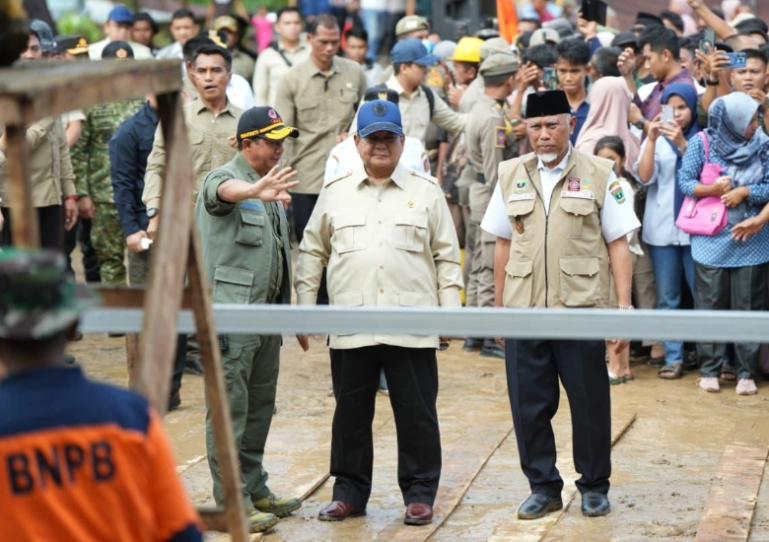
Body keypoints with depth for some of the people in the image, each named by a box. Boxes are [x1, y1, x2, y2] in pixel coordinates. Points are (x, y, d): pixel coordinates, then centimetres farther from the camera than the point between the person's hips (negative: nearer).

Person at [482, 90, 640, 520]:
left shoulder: (599, 175, 0)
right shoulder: (512, 175, 9)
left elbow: (618, 244, -1)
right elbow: (504, 244, 12)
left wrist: (624, 306, -7)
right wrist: (499, 307, 10)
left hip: (581, 309, -2)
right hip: (524, 309, 2)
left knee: (590, 403, 5)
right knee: (529, 404, 5)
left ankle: (595, 486, 21)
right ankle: (543, 487, 19)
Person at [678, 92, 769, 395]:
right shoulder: (702, 143, -4)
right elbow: (685, 181, -6)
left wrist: (745, 192, -17)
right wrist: (712, 190, -21)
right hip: (712, 241, -1)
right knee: (710, 305, 5)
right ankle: (710, 369, 15)